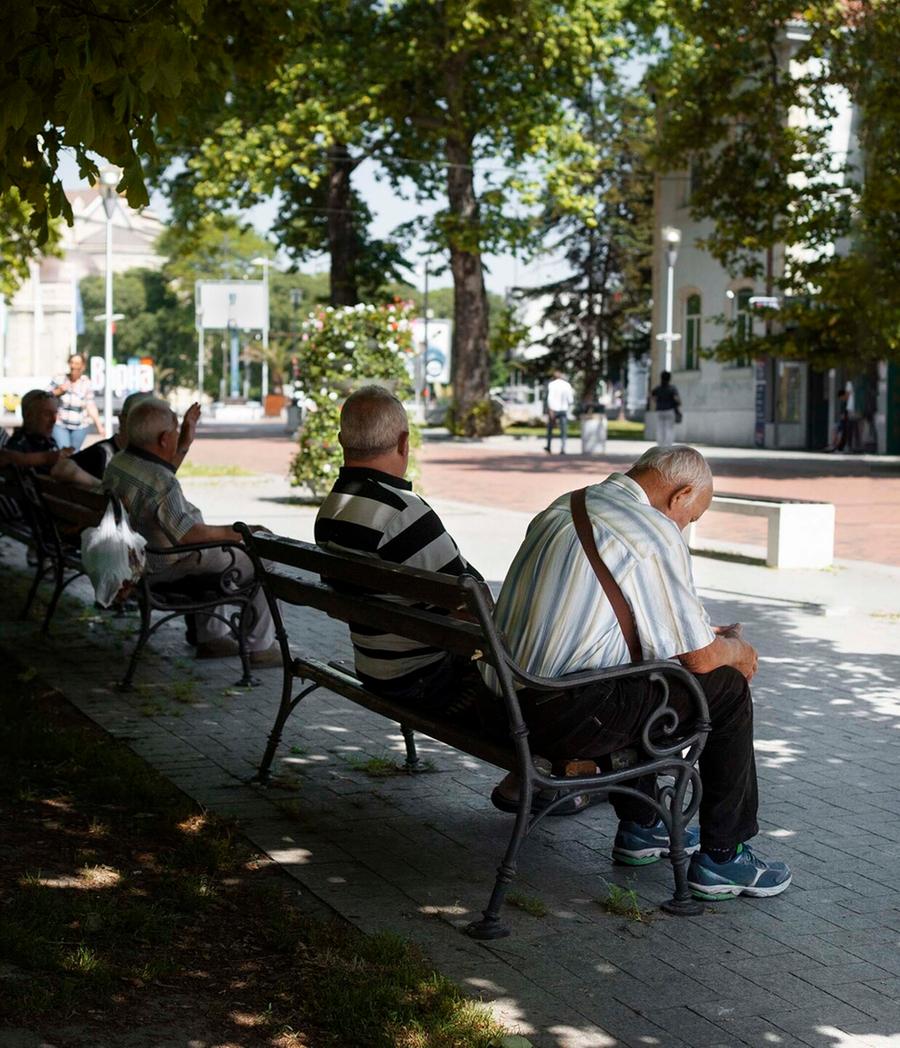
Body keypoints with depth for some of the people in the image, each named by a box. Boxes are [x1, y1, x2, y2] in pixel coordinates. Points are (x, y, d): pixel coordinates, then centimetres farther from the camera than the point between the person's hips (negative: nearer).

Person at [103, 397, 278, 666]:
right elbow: (190, 534, -35)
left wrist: (185, 444, 13)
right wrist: (239, 532, -24)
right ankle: (261, 648, 13)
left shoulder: (118, 461, -2)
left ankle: (210, 638, 35)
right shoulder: (161, 484, -32)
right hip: (170, 567, -10)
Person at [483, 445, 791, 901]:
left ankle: (639, 828, 42)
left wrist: (707, 633, 30)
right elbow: (700, 657, -5)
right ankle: (721, 857, 14)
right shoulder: (655, 534, -10)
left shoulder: (561, 508, 16)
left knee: (634, 685, 35)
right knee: (727, 688, 6)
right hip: (567, 718, -9)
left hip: (502, 703, 9)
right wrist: (737, 649, 18)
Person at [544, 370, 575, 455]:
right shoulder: (567, 385, 3)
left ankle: (549, 447, 26)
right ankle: (562, 449, -14)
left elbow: (550, 397, -19)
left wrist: (550, 410, -24)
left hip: (554, 410, -2)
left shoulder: (552, 384, -6)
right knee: (563, 431, 0)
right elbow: (570, 400, 3)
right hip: (564, 410, 2)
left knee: (550, 429, 18)